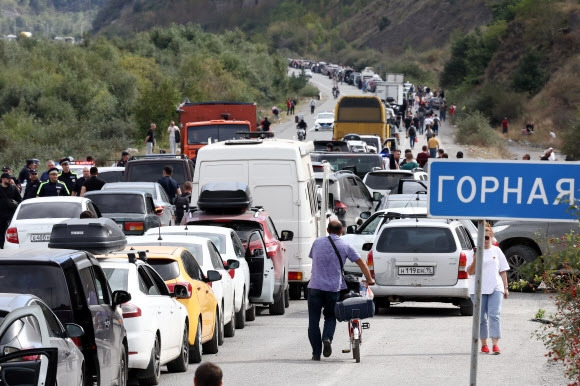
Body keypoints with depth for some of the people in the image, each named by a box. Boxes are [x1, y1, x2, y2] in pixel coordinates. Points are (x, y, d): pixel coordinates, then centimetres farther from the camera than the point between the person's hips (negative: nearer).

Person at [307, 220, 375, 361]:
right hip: (333, 287, 0)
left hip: (315, 286, 0)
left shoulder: (317, 242, 7)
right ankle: (327, 338, -10)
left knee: (313, 321, 6)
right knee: (330, 317, 18)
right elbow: (361, 263, 6)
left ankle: (316, 353, 4)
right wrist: (369, 279, 20)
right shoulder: (345, 246, 2)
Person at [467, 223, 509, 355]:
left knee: (494, 315, -12)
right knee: (481, 317, 4)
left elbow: (503, 271, 13)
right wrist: (475, 260, -18)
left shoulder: (497, 251, 10)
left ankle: (495, 344, -17)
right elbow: (470, 272, -1)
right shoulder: (474, 252, 3)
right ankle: (483, 344, 15)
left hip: (495, 289, 0)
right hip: (478, 289, 0)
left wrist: (505, 288, 9)